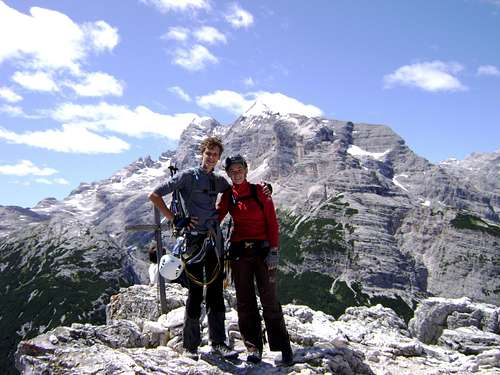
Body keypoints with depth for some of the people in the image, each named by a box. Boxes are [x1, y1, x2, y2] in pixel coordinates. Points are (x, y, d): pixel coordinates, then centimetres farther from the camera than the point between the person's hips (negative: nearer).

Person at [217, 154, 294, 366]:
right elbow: (215, 218, 4)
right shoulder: (228, 196, 9)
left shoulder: (259, 191, 0)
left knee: (269, 299, -3)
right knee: (245, 301, 5)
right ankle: (253, 347, 14)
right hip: (239, 251, 3)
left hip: (262, 249, -3)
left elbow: (271, 221, -3)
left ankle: (283, 347, 5)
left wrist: (274, 250, -10)